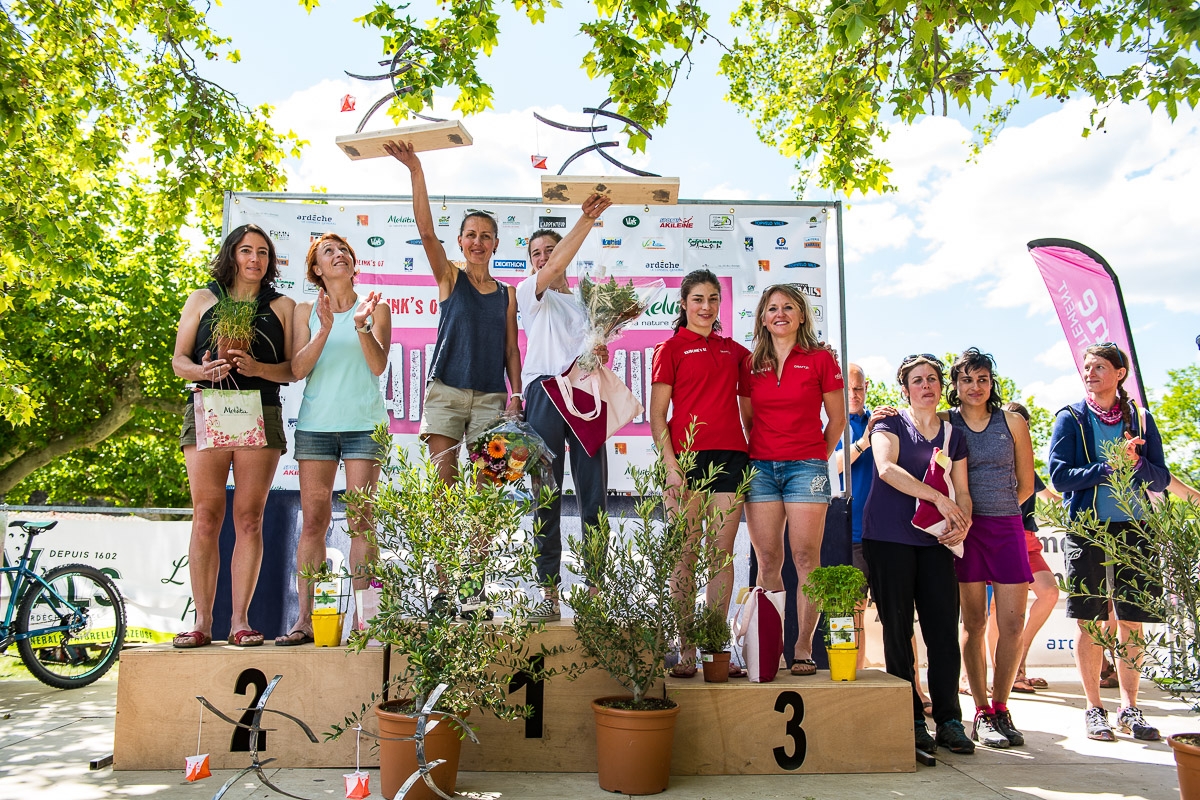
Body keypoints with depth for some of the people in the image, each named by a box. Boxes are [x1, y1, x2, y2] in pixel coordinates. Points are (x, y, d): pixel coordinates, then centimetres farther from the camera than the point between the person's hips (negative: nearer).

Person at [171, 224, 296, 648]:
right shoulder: (202, 300, 17)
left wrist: (258, 368, -12)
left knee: (249, 518, -3)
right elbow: (178, 360, 12)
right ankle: (202, 621, 2)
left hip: (260, 414, 0)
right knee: (206, 517, -4)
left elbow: (294, 368, 7)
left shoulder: (282, 306, 15)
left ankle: (240, 620, 2)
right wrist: (202, 370, -11)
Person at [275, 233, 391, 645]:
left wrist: (361, 326, -18)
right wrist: (325, 329, -12)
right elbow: (298, 369, 1)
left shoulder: (376, 308, 9)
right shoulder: (306, 311, 12)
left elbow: (378, 366, -2)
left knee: (360, 520, -4)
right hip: (316, 424, 2)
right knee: (313, 521, 0)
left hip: (364, 424, -1)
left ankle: (360, 615, 0)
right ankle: (305, 618, 4)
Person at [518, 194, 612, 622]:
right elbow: (555, 268, -10)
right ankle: (549, 591, 0)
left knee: (594, 495, -1)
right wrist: (586, 220, -16)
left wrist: (601, 355, 5)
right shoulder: (530, 292, 11)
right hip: (546, 391, -4)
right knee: (546, 497, -4)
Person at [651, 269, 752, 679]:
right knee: (686, 556, -1)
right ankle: (686, 652, 6)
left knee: (723, 554, 3)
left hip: (730, 456, 4)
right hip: (688, 456, -4)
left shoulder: (734, 350, 18)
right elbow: (657, 415, 0)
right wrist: (671, 466, -10)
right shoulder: (670, 348, 5)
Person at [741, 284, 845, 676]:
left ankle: (803, 647, 2)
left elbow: (837, 419, 9)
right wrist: (749, 457, 9)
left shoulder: (821, 359, 4)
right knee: (768, 559, 1)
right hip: (760, 467, 3)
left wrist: (818, 458, 7)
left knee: (806, 556, -6)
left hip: (805, 465, -2)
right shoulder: (751, 364, 11)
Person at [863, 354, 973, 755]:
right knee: (898, 628, -1)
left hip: (935, 542, 3)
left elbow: (962, 491, 14)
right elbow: (887, 469, -15)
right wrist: (938, 498, -20)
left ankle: (949, 719, 7)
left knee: (944, 626, -2)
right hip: (889, 538, -3)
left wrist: (962, 523, -7)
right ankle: (911, 720, 7)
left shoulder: (952, 434, 15)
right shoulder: (890, 425, 3)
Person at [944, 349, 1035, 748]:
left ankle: (1000, 708, 14)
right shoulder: (944, 423, 4)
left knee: (1012, 623, -1)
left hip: (1007, 527, 2)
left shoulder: (1013, 422, 8)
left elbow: (1026, 484, 11)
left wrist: (995, 508, 5)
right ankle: (982, 713, 10)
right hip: (964, 529, -2)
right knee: (974, 623, 1)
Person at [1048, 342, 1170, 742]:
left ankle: (1129, 708, 19)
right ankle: (1094, 709, 14)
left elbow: (1161, 480, 5)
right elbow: (1059, 476, -8)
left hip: (1133, 529, 2)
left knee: (1131, 622, 6)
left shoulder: (1141, 418, 7)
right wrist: (1110, 467, -17)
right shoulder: (1070, 418, 1)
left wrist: (1136, 462, -14)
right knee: (1090, 622, 2)